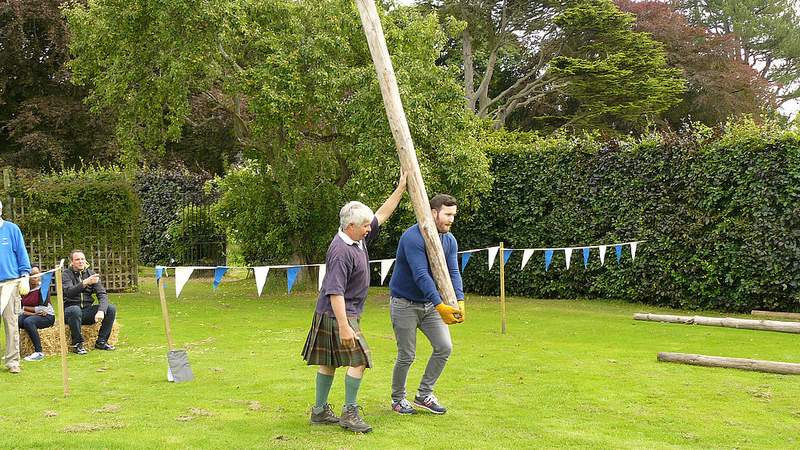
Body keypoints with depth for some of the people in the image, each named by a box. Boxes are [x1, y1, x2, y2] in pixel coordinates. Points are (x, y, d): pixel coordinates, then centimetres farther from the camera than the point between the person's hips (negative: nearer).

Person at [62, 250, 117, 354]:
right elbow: (69, 292, -25)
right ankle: (77, 344, -20)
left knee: (111, 308, -17)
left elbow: (102, 294, -3)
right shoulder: (66, 274, -5)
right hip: (70, 310, -4)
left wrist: (101, 311, -23)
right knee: (75, 310, -38)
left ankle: (101, 342, -6)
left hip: (87, 311, 4)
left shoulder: (91, 274, 6)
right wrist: (85, 283, -42)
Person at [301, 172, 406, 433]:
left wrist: (401, 189, 16)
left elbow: (382, 214, 18)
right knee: (358, 361, -7)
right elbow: (335, 292, -26)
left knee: (329, 363, 13)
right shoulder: (341, 251, -23)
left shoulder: (359, 239, 6)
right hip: (336, 315, -10)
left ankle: (319, 411, 19)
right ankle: (349, 414, 0)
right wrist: (344, 326, -29)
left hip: (336, 314, 10)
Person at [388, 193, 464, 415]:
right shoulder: (413, 237, -24)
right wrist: (440, 306, -37)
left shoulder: (450, 240, 0)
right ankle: (398, 399, 21)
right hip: (404, 303, -7)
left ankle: (424, 394, 14)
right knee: (406, 355, 0)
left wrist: (459, 302, -25)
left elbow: (453, 273, -8)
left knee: (444, 347, -1)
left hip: (429, 303, 7)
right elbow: (421, 275, -31)